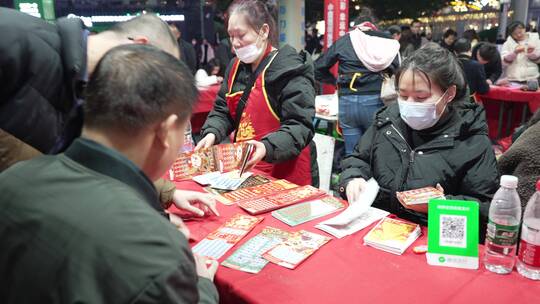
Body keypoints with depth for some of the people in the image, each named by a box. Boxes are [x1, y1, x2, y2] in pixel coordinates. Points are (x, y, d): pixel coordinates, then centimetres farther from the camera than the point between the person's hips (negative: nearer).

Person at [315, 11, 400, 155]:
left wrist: (336, 81, 25)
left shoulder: (344, 41, 11)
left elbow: (318, 68, 13)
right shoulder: (388, 42, 10)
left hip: (348, 101, 1)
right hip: (375, 101, 0)